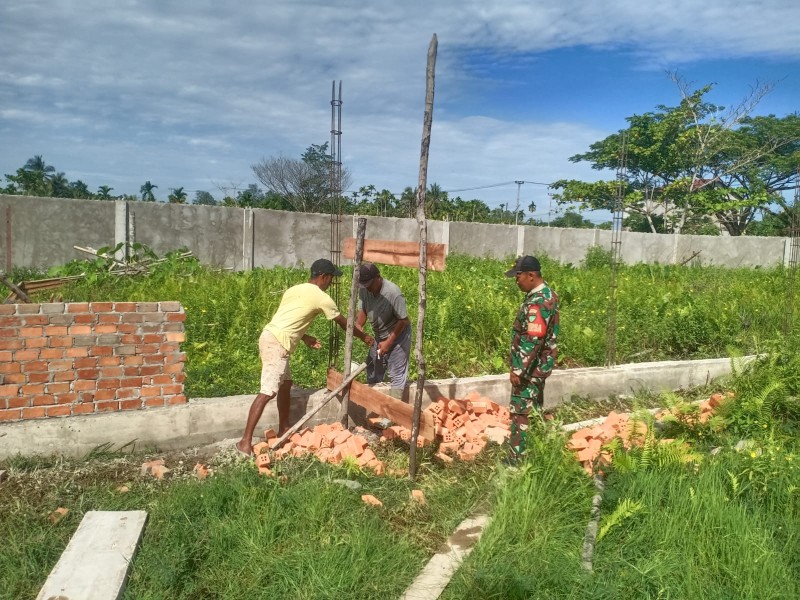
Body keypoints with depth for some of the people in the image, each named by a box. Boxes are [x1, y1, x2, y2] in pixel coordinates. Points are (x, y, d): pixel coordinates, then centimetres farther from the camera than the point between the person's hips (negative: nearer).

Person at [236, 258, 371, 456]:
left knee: (286, 384, 20)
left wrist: (305, 338, 32)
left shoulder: (295, 289, 20)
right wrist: (363, 337, 23)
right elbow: (343, 322, 9)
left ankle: (283, 429, 30)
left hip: (270, 337, 10)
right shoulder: (321, 298, -2)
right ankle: (245, 441, -10)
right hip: (277, 344, -10)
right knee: (267, 392, -10)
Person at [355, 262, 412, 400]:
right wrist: (358, 326, -26)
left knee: (396, 374, -3)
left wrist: (389, 342, -21)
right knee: (373, 371, 16)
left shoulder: (393, 293, -31)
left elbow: (403, 320, -24)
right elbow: (362, 310, -4)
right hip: (379, 335, 7)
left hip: (398, 335, -7)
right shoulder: (364, 290, -14)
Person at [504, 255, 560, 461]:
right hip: (538, 365, 10)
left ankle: (517, 458, 6)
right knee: (534, 409, 18)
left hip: (530, 368, -10)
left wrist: (518, 370, -21)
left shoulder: (537, 302, -24)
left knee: (519, 411, -2)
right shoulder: (547, 294, 9)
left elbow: (532, 341, -26)